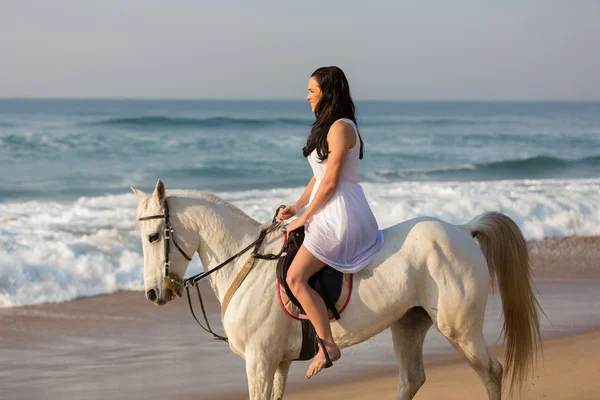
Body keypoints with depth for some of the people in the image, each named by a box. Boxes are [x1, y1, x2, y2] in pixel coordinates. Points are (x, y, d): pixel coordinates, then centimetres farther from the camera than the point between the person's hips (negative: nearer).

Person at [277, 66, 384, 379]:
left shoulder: (340, 127, -15)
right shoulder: (327, 126, 17)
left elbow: (330, 182, -18)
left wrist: (305, 216, -11)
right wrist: (296, 207, 9)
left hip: (340, 212, -11)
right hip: (327, 211, 11)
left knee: (295, 277, -19)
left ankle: (327, 346, -16)